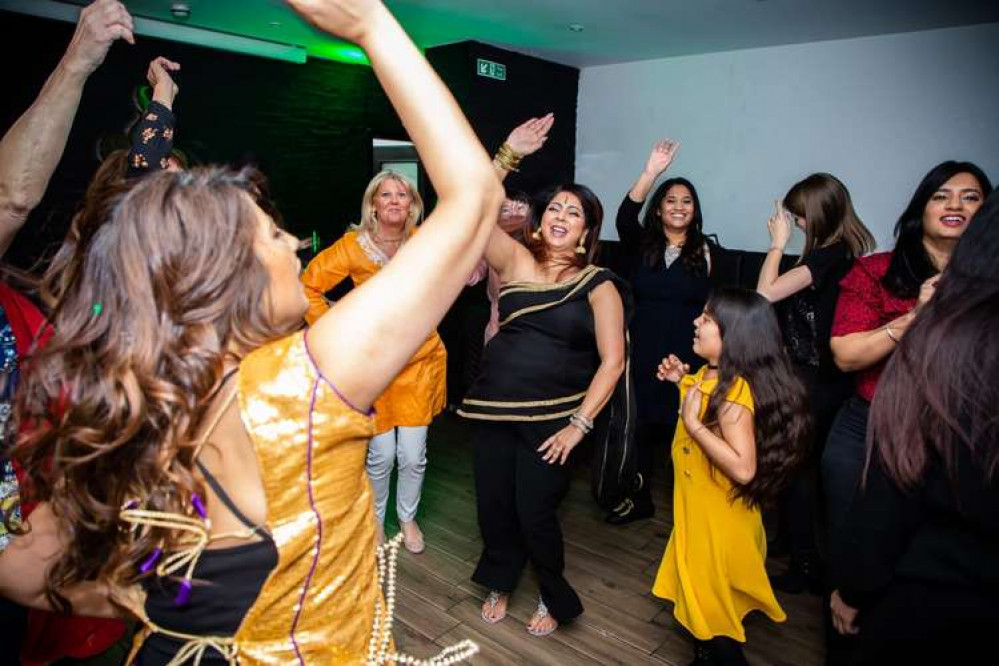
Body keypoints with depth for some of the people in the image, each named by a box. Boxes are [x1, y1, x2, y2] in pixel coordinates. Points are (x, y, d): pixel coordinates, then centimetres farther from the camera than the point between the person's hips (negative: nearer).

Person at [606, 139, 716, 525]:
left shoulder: (707, 251, 1)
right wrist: (651, 173, -26)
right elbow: (624, 218, -16)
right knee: (639, 426, 9)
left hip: (688, 358, -2)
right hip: (643, 354, 2)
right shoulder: (641, 245, 5)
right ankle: (639, 500, 27)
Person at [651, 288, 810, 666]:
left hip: (719, 524, -9)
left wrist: (692, 423, -32)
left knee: (713, 611, 11)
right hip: (699, 516, 9)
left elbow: (743, 468, -34)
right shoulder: (712, 375, -1)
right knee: (702, 603, 27)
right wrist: (684, 381, 4)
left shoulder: (735, 391, -29)